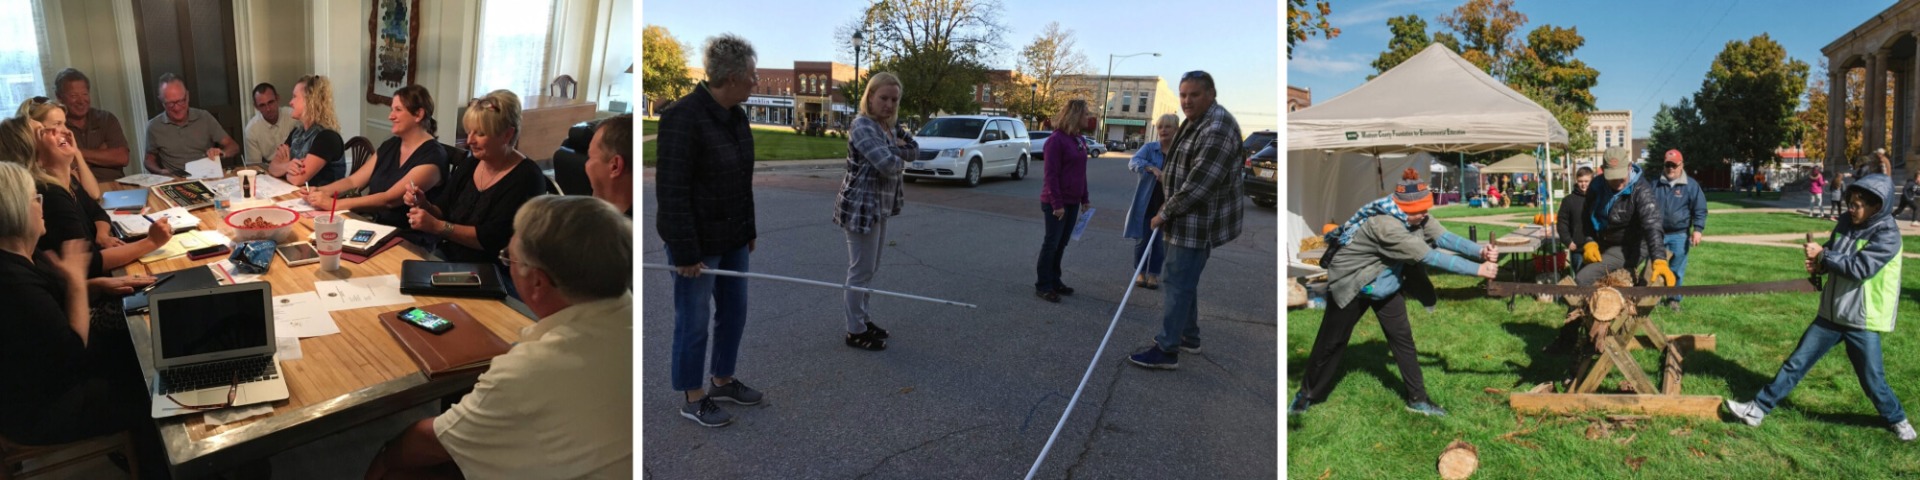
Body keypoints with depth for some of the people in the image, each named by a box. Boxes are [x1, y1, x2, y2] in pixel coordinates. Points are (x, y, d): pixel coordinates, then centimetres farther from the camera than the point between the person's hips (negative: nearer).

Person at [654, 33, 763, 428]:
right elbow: (671, 190, -21)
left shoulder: (735, 115, 5)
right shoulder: (683, 118, -21)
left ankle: (723, 381, 36)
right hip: (698, 240, -8)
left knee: (734, 309, 17)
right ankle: (694, 399, 21)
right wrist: (685, 253, -21)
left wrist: (749, 230, 17)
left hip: (732, 238, 8)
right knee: (695, 320, 5)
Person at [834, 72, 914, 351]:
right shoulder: (862, 126, -17)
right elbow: (888, 164, -26)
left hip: (881, 207, 9)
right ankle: (855, 331, 8)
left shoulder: (890, 126, 13)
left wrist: (896, 148, -12)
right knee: (861, 270, -2)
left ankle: (863, 319, 30)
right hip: (861, 207, -9)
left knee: (870, 269, 18)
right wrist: (901, 159, -5)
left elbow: (914, 150, 6)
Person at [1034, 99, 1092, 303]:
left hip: (1073, 202, 8)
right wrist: (1056, 203, -21)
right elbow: (1051, 175, -18)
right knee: (1051, 243, -2)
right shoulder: (1056, 140, -15)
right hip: (1056, 203, -8)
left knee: (1061, 244, 13)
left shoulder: (1079, 140, 11)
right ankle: (1042, 286, 7)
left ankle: (1054, 281, 23)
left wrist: (1085, 199, 15)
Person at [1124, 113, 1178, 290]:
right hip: (1145, 204, 0)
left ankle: (1154, 274, 22)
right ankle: (1141, 273, 27)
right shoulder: (1149, 148, -5)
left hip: (1166, 205, 0)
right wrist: (1152, 168, -43)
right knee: (1142, 240, 10)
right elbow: (1133, 162, -24)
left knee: (1160, 242, 6)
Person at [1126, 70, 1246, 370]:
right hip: (1188, 217, 10)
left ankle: (1166, 350, 1)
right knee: (1182, 280, 18)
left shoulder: (1217, 129, -21)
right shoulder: (1195, 122, 13)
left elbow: (1199, 183, -26)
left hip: (1201, 221, -10)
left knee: (1179, 283, -6)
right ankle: (1188, 337, 32)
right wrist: (1168, 210, 14)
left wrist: (1165, 213, -16)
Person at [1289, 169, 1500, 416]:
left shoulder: (1416, 216, -10)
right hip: (1350, 283, -7)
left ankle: (1417, 399, 12)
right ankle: (1307, 394, 19)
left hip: (1386, 281, 7)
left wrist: (1480, 251, -34)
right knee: (1332, 342, 3)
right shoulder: (1387, 225, -37)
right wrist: (1478, 269, -35)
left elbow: (1444, 237, -19)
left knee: (1402, 337, 2)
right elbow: (1429, 257, -37)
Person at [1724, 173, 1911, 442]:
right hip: (1831, 313, 5)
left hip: (1863, 321, -5)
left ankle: (1897, 419, 33)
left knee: (1873, 380, 7)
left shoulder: (1887, 234, -15)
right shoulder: (1846, 223, 5)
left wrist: (1822, 255, -19)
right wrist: (1819, 265, -5)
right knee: (1796, 363, 5)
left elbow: (1860, 268, -25)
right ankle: (1758, 409, 6)